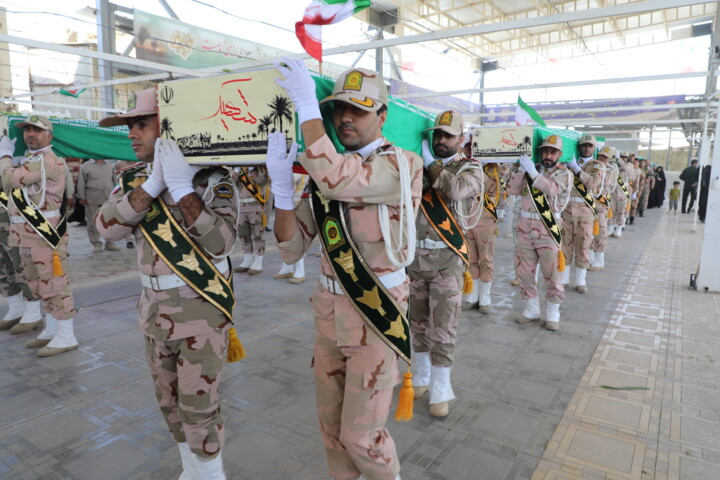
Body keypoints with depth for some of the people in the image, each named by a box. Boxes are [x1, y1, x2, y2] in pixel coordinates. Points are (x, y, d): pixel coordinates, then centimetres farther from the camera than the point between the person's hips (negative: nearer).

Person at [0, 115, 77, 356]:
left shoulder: (47, 161, -15)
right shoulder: (28, 159, 19)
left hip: (46, 233, -11)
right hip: (27, 234, 11)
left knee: (54, 285, -6)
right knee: (38, 284, 16)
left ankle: (66, 337, 1)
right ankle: (51, 331, 27)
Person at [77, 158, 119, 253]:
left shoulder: (110, 166, 13)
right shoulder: (86, 166, 3)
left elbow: (115, 181, 19)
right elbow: (81, 183, 2)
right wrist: (82, 198, -2)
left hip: (109, 199, 2)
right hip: (92, 200, -2)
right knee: (93, 222, 3)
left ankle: (110, 243, 13)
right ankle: (96, 244, 12)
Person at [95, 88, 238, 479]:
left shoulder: (211, 177, -13)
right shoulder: (134, 178, 5)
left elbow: (220, 242, -25)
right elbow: (107, 226, -12)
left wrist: (182, 187, -29)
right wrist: (153, 183, -22)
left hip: (201, 308, -6)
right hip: (154, 307, 6)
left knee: (199, 407, 2)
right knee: (169, 402, 19)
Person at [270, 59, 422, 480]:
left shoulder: (404, 165, -13)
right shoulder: (325, 172, 5)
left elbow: (337, 179, -34)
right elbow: (292, 249, 0)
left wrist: (306, 105, -26)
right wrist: (282, 185, -13)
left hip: (376, 313, -5)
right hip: (329, 309, 6)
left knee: (360, 434, 5)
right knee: (331, 422, 19)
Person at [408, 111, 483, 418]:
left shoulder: (470, 168, -1)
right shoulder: (419, 166, 10)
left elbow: (455, 190, -23)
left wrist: (431, 163, -10)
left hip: (447, 260, -4)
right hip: (416, 258, 4)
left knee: (442, 328, 0)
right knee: (418, 322, 14)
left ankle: (440, 390, 14)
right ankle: (422, 376, 33)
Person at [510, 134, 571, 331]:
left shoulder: (563, 173, -1)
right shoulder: (529, 169, 9)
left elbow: (553, 189, -23)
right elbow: (512, 190, -3)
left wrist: (533, 173, -30)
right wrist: (521, 169, -12)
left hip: (548, 231, -4)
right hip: (525, 230, 4)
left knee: (551, 274, 0)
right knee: (524, 271, 8)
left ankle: (553, 313, 15)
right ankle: (532, 309, 23)